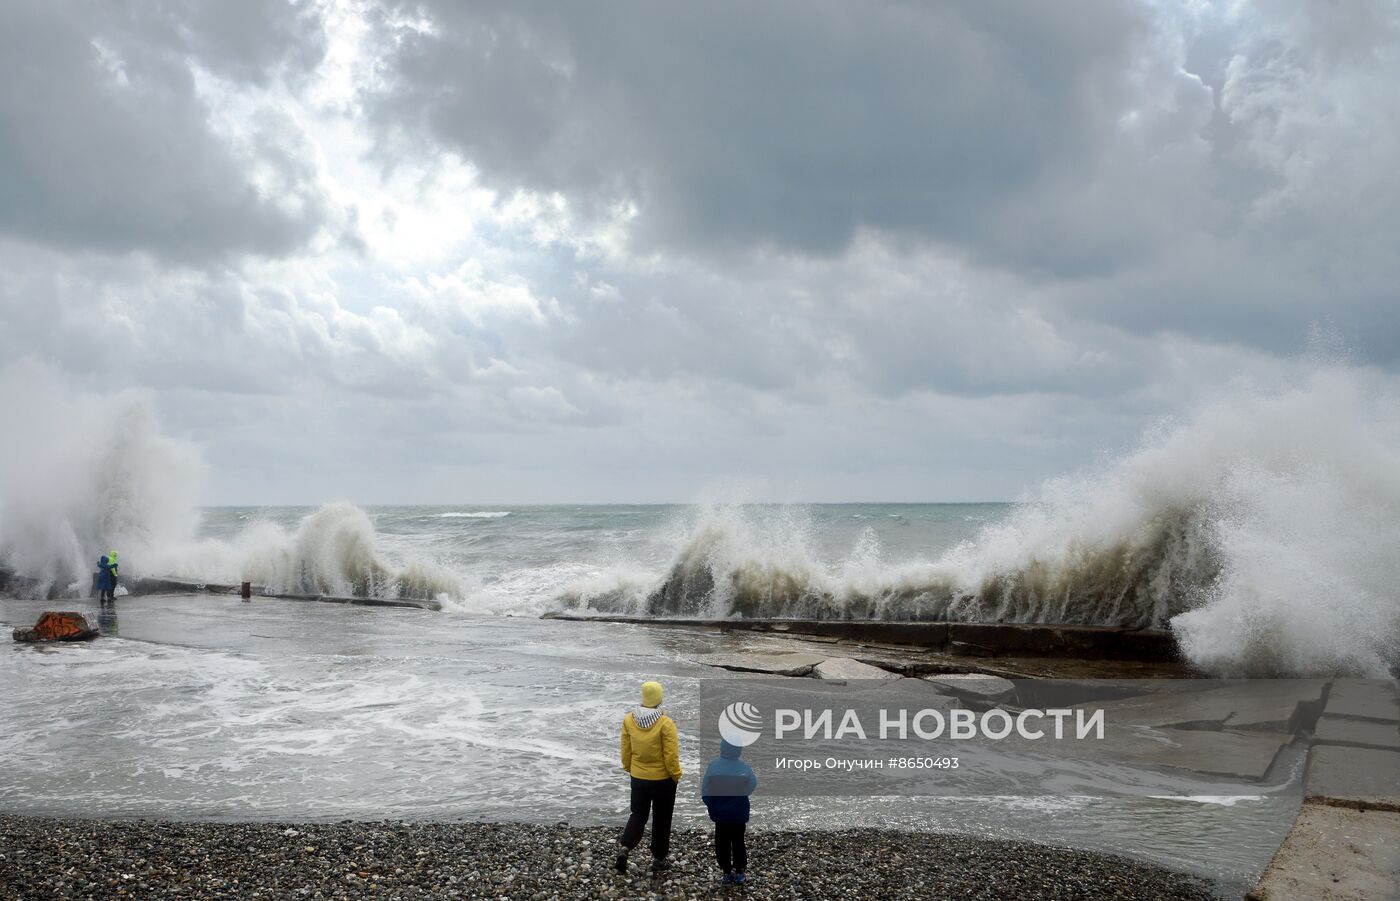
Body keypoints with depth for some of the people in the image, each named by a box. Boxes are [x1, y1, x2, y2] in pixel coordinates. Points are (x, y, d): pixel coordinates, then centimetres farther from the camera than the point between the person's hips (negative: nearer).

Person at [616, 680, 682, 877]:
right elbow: (671, 756, -17)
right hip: (663, 780, -3)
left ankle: (625, 847, -4)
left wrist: (629, 768, 17)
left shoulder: (629, 719, -8)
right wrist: (676, 776, -1)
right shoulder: (665, 723, -21)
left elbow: (626, 750, 1)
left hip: (638, 778, 3)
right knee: (661, 820, 12)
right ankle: (658, 860, 19)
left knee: (638, 815, 17)